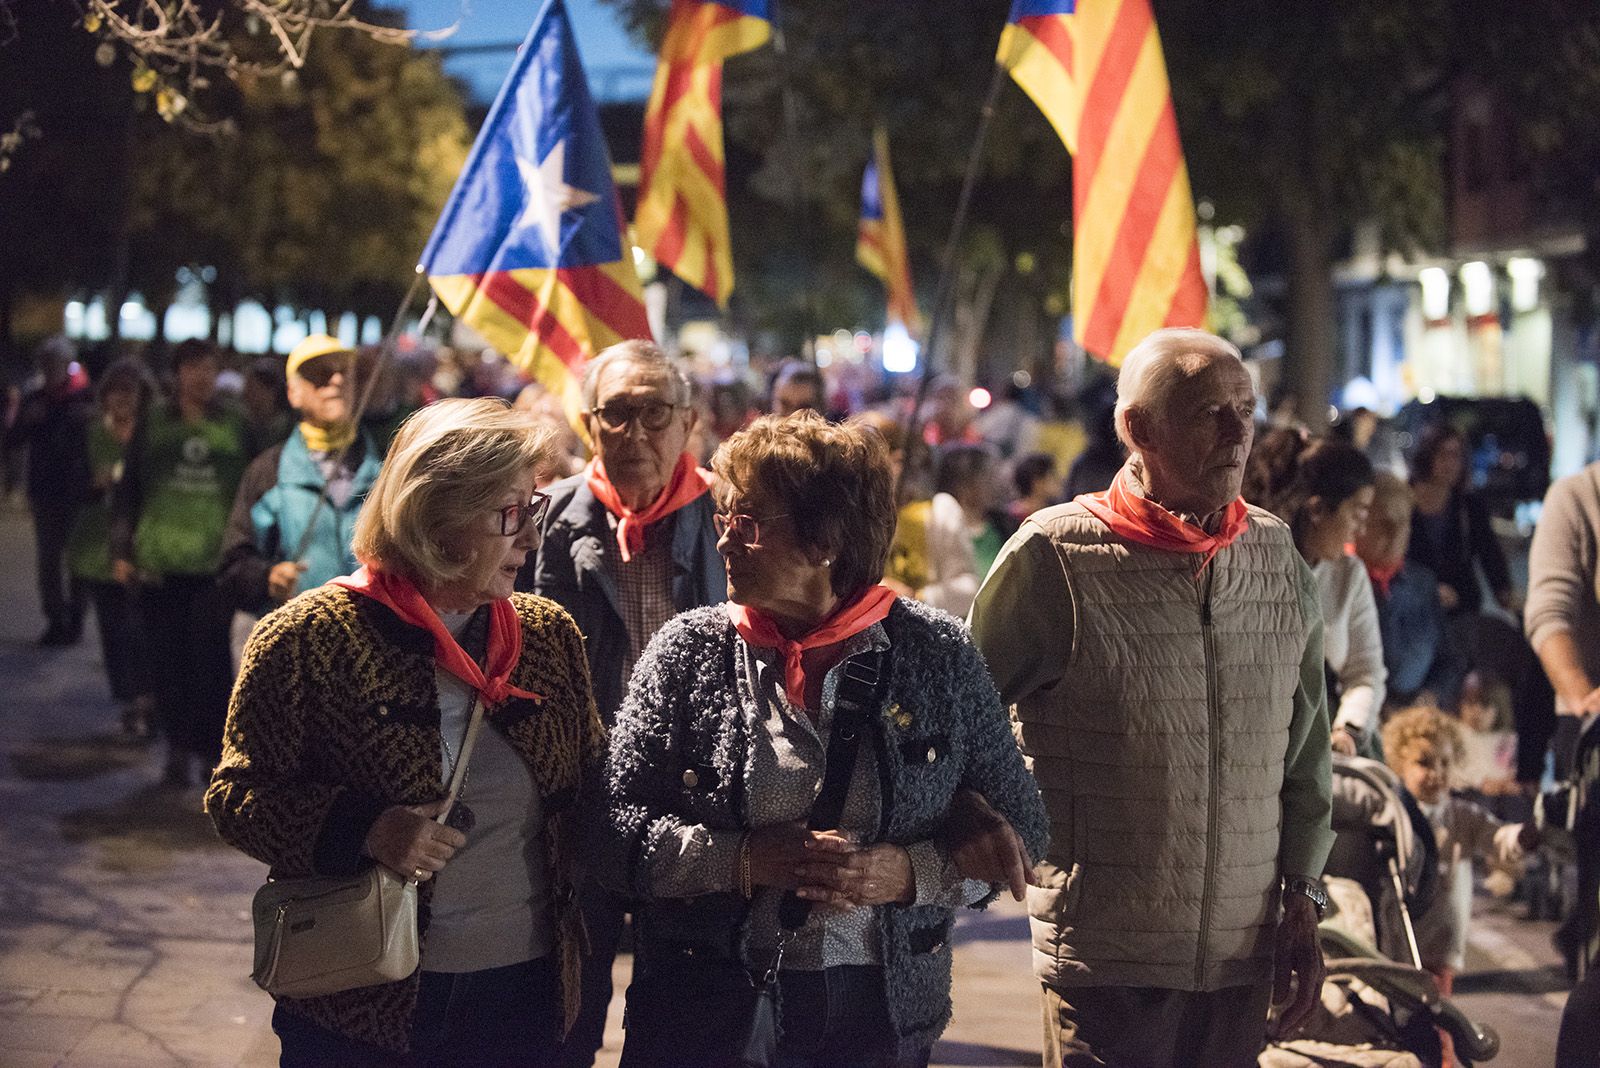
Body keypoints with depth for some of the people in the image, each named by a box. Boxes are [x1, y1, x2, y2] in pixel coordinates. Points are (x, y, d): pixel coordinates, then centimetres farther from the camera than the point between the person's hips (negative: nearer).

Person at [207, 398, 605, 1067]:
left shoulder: (549, 633, 6)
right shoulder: (310, 637, -8)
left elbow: (593, 787, 13)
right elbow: (237, 796, -7)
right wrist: (363, 830, -23)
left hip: (526, 992, 4)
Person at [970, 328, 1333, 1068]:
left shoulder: (1277, 555, 6)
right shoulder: (1057, 555, -10)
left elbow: (1306, 745, 12)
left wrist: (1302, 896, 10)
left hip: (1245, 954, 5)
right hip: (1106, 957, -4)